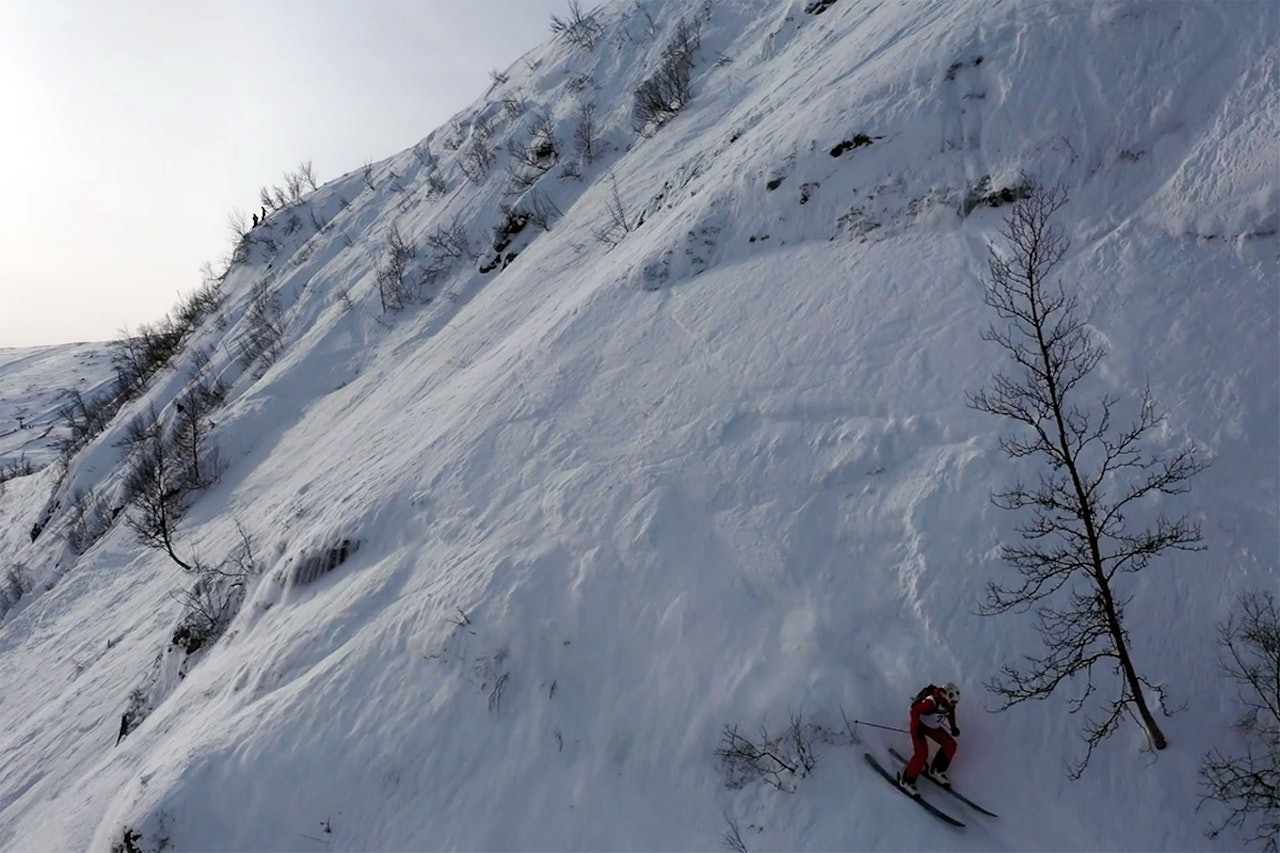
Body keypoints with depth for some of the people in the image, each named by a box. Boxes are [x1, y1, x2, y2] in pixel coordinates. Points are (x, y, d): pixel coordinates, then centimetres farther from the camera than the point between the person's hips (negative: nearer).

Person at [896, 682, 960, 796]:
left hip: (933, 726, 8)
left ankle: (936, 771, 22)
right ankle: (906, 780, -4)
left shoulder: (950, 702, -15)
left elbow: (950, 711, 10)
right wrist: (916, 729, -29)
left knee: (950, 745, 1)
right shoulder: (931, 702, -38)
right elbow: (915, 710, -29)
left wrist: (953, 726, 6)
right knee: (922, 753, -20)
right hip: (920, 725, -8)